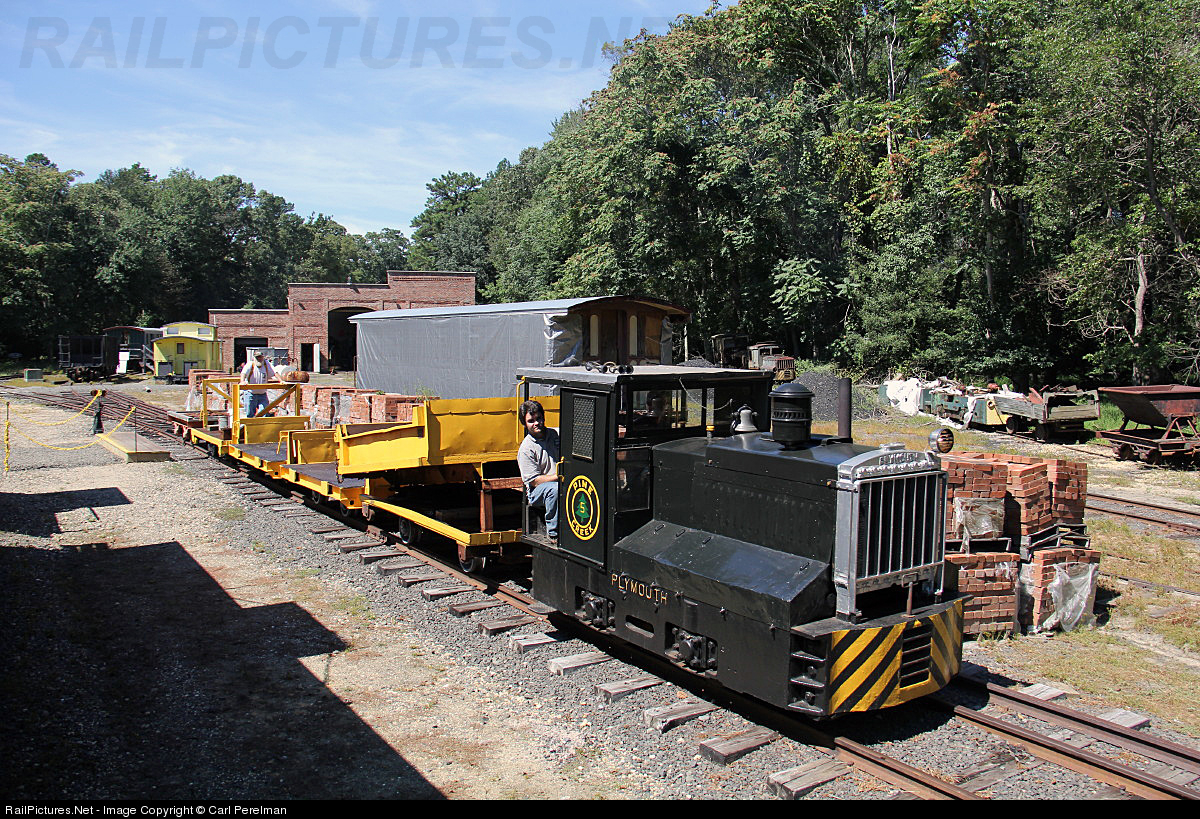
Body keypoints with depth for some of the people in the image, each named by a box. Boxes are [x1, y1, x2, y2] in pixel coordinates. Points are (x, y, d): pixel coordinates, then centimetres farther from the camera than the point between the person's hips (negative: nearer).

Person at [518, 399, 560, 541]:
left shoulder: (557, 434, 8)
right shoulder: (525, 449, -6)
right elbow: (535, 481, -9)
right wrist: (559, 476, -18)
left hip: (562, 482, 4)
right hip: (536, 492, -4)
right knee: (555, 489, -37)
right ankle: (554, 534, -21)